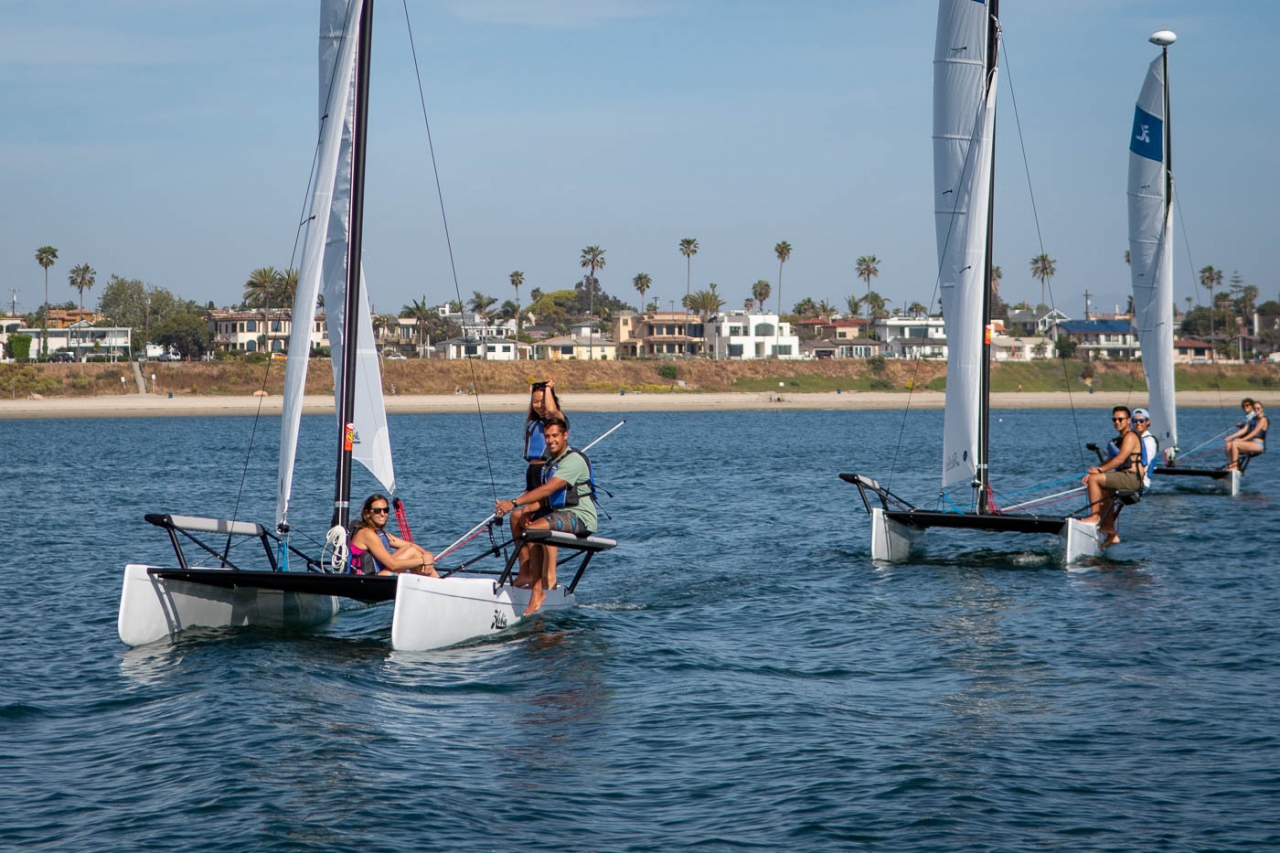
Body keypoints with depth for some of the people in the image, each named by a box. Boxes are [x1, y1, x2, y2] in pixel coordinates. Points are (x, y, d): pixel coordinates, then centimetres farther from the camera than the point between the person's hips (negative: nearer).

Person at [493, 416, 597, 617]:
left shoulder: (573, 461, -16)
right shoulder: (552, 461, 15)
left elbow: (548, 489, -26)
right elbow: (547, 497, 12)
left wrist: (514, 503, -30)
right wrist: (529, 509, -10)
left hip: (581, 518, -10)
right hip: (560, 512, 10)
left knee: (535, 528, -30)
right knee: (517, 516, 11)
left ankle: (538, 588, -27)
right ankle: (526, 572, 9)